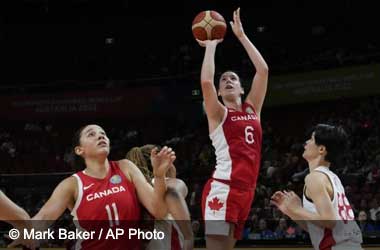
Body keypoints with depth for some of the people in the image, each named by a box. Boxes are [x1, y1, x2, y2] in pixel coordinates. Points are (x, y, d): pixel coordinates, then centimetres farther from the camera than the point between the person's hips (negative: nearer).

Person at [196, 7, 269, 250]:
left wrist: (241, 35, 13)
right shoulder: (218, 114, 3)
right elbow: (206, 81, -15)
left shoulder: (252, 109, 17)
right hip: (223, 189, -6)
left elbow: (263, 70, 11)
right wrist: (211, 45, -2)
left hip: (246, 190, 6)